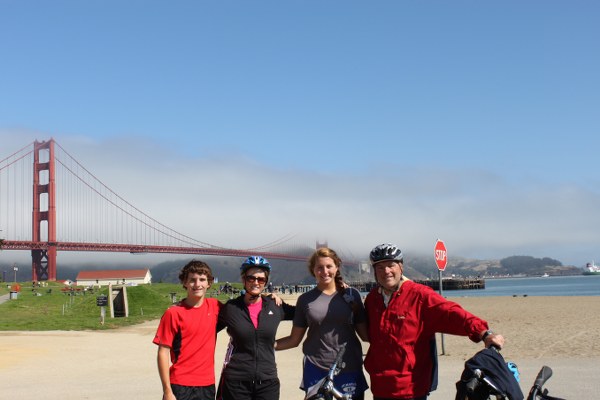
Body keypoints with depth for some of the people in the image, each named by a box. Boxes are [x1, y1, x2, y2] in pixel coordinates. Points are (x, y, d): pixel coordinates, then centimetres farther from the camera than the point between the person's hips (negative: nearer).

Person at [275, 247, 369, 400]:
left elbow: (365, 334, 5)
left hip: (349, 368, 0)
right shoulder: (306, 299, 4)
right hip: (316, 369, 0)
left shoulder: (351, 295, 4)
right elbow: (294, 339, 7)